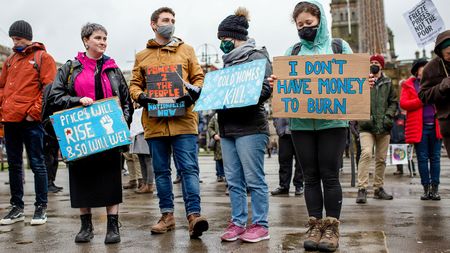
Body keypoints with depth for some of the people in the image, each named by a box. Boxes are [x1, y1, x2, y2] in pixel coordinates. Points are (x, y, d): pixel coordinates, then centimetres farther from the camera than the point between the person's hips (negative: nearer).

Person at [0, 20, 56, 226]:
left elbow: (48, 88, -8)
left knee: (37, 164, -1)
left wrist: (34, 112, -14)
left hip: (31, 121, -6)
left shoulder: (43, 58, 0)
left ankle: (41, 207, 8)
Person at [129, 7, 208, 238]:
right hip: (154, 121, 2)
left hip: (183, 120, -2)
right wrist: (140, 96, -9)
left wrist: (192, 94, -12)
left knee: (189, 169, -7)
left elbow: (199, 78, 8)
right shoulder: (142, 56, 14)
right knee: (161, 171, 9)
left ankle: (194, 214, -8)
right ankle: (167, 215, 18)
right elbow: (135, 85, 13)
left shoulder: (186, 50, 11)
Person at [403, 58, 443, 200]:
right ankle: (426, 188, 8)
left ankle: (434, 188, 7)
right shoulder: (409, 85, 6)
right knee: (422, 158, 1)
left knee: (435, 158, 3)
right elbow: (403, 103, -6)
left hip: (435, 126, 2)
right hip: (419, 127, -2)